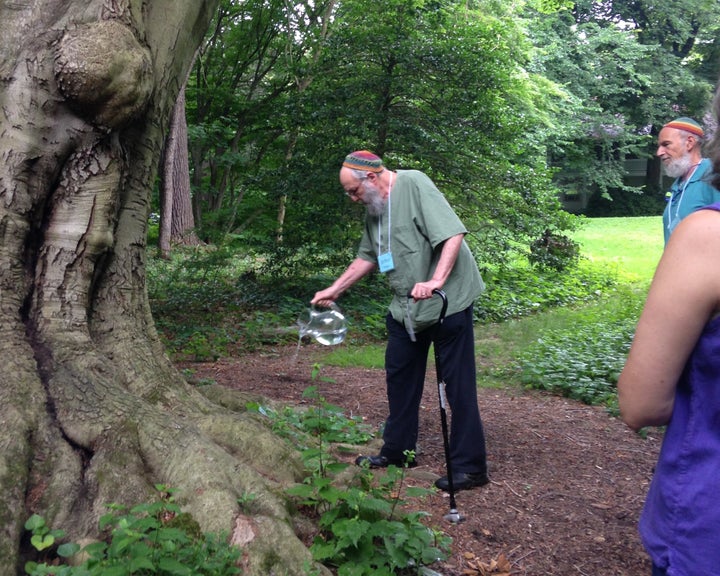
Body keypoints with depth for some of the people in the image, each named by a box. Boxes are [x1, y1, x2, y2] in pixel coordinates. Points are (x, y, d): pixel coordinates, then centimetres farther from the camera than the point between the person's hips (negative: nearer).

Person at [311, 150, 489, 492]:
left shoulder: (414, 185, -15)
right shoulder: (375, 209, 12)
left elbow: (453, 234, -23)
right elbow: (367, 258, 22)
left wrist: (436, 280, -33)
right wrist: (333, 291, 20)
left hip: (448, 301, -9)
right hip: (406, 307, 9)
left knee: (458, 384, -3)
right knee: (399, 377, 16)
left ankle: (470, 467, 5)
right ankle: (398, 451, 31)